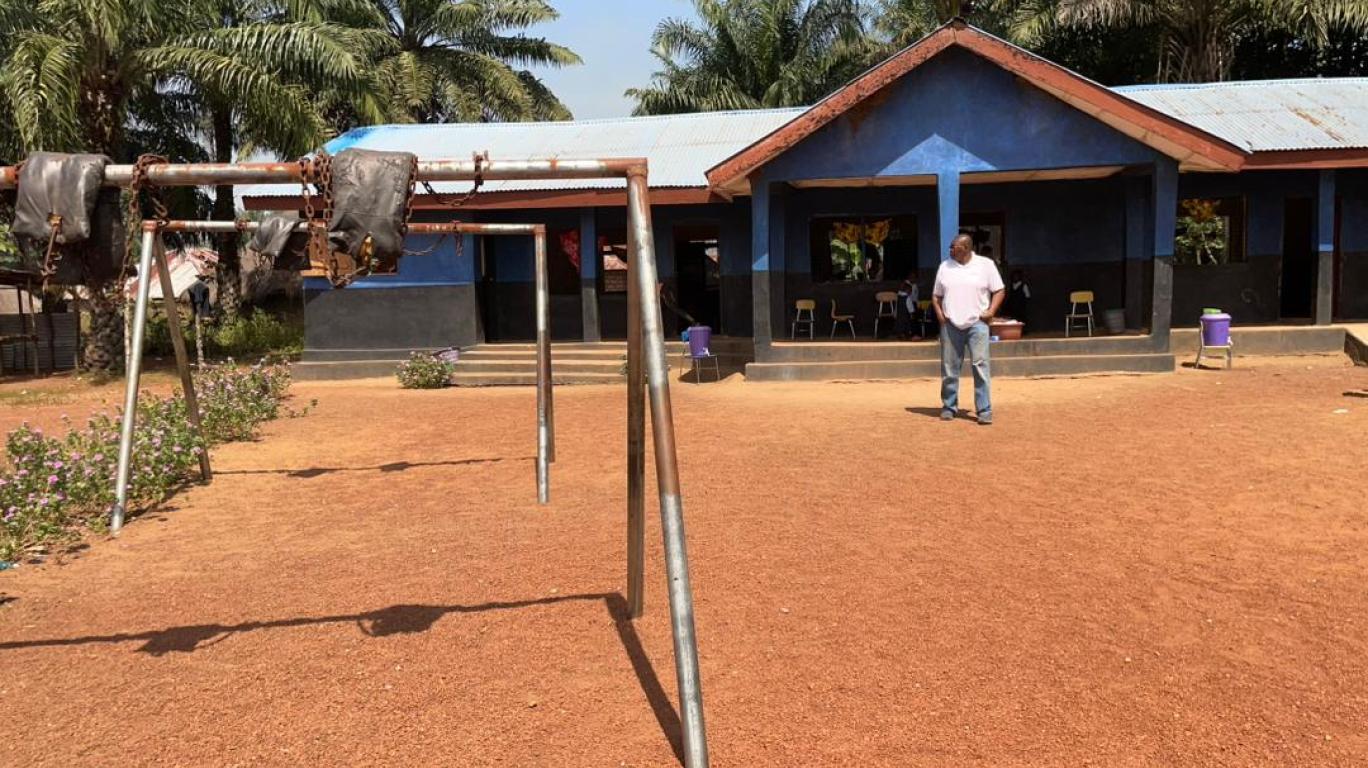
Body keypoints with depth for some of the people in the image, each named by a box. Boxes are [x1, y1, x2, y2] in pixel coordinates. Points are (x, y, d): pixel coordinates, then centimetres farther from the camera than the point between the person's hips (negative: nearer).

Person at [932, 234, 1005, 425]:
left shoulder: (986, 265, 3)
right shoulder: (945, 266, 10)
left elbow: (999, 290, 6)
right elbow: (936, 295, 15)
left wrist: (991, 311, -7)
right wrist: (939, 313, 0)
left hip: (977, 323, -2)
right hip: (950, 325, 3)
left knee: (980, 366, -8)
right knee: (949, 368, 6)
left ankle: (984, 410, -5)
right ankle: (949, 407, 18)